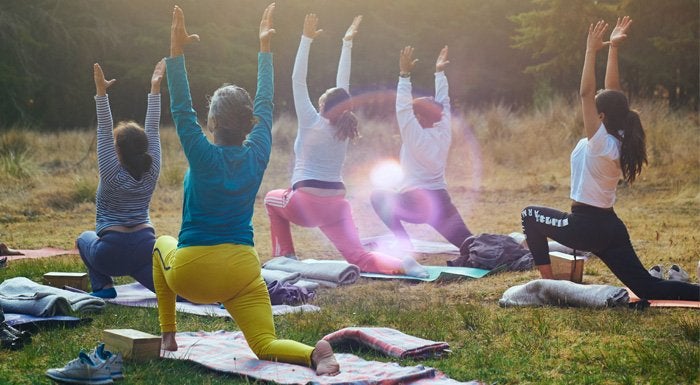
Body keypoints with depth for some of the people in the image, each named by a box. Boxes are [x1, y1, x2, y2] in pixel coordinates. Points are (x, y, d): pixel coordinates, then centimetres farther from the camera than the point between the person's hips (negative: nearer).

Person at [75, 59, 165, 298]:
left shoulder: (112, 174, -9)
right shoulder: (151, 172, 0)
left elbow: (104, 132, -13)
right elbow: (153, 129, 4)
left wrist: (101, 94, -17)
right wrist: (155, 89, 5)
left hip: (112, 253, -2)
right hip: (145, 247, 3)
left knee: (84, 239, 28)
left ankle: (103, 285, 9)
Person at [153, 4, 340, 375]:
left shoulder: (205, 157, -13)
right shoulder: (257, 155, -2)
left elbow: (181, 110, -13)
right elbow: (265, 104, 9)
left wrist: (176, 52, -16)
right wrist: (265, 47, 17)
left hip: (191, 273, -2)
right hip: (242, 271, 3)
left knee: (163, 245, 32)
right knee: (265, 346, 1)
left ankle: (168, 335, 29)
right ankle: (315, 353, -34)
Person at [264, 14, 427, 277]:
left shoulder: (312, 123, -5)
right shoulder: (344, 128, 7)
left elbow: (298, 81, -5)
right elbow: (343, 85, 14)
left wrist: (307, 39, -5)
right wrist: (347, 43, 18)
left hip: (305, 203, -4)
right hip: (336, 205, 4)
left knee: (272, 199, 29)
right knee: (358, 257, -4)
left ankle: (285, 255, 20)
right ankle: (402, 264, -32)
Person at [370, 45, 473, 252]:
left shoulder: (417, 137, -10)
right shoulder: (444, 133, 6)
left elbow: (403, 108, -14)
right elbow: (442, 103, 16)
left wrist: (405, 75, -16)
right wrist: (439, 73, 20)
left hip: (416, 204, -6)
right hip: (442, 202, 6)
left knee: (378, 196, 16)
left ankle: (404, 244, 5)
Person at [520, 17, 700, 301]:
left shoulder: (600, 142, -17)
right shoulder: (619, 141, 4)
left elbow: (586, 93, -23)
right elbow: (612, 91, 8)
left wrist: (592, 51, -20)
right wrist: (613, 49, 7)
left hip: (586, 226, -8)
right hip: (610, 227, 8)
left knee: (530, 215, 13)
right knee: (648, 289, 8)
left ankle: (547, 282, 11)